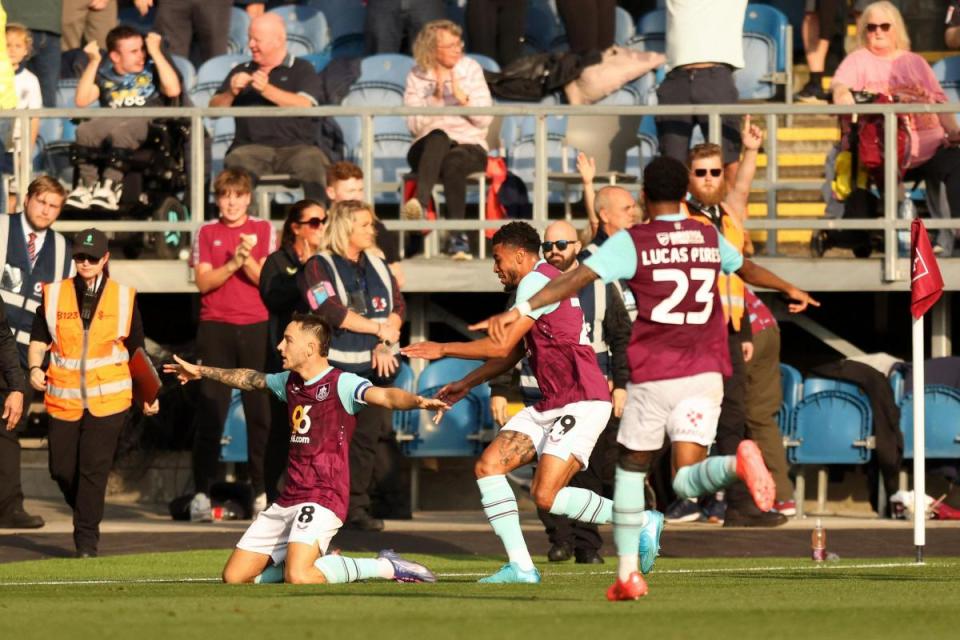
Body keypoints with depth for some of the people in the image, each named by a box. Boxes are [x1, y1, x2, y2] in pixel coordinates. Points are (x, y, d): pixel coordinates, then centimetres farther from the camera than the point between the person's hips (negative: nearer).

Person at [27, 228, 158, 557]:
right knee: (62, 468, 3)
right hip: (63, 398, 2)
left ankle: (87, 538, -3)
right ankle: (86, 514, 31)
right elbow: (38, 340, 9)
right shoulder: (54, 295, 5)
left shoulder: (123, 297, 4)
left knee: (94, 468, -9)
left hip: (108, 397, -2)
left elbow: (137, 350, 11)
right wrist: (35, 368, -11)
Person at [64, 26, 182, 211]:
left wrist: (156, 53, 0)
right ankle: (88, 186, -28)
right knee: (84, 131, -31)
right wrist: (93, 62, 7)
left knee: (120, 131, -39)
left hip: (145, 121, -3)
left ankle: (110, 186, -39)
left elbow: (173, 90, -4)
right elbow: (81, 100, 9)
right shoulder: (104, 74, 21)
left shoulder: (151, 69, 15)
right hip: (109, 118, 3)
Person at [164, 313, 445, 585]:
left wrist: (417, 401, -51)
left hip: (322, 500, -8)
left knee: (298, 577, -29)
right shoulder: (290, 382, 13)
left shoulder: (342, 384, -12)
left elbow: (384, 396, -29)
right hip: (288, 500, 8)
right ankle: (323, 563, 19)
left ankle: (385, 567, -7)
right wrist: (202, 372, 46)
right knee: (235, 577, 6)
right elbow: (251, 379, 33)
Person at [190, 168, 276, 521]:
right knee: (211, 411, -3)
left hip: (256, 328, 0)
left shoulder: (263, 230, 8)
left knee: (260, 409, -2)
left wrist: (247, 259, -17)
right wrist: (232, 264, -16)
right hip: (216, 329, 0)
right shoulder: (207, 233, 9)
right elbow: (203, 281, -1)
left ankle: (262, 491, 3)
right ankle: (202, 492, -1)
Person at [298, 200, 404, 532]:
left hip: (375, 365, 6)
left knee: (368, 436, 3)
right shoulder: (319, 266, -2)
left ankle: (357, 508, 10)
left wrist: (384, 344, -6)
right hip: (336, 366, -6)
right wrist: (378, 329, -10)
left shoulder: (378, 265, 17)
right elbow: (332, 311, -14)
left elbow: (398, 305, 11)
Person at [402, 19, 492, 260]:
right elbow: (415, 126, -2)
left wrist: (461, 97, -14)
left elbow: (484, 120, 1)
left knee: (454, 162, -37)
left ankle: (458, 236, -41)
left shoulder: (470, 70, 8)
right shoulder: (417, 77, 7)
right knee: (438, 137, -38)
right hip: (429, 149, 0)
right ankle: (420, 203, -60)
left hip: (469, 147, 0)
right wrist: (435, 98, -14)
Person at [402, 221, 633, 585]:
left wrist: (444, 349, -5)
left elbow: (502, 346, -15)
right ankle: (520, 565, -2)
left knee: (546, 496, -18)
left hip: (581, 401, -10)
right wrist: (467, 384, 31)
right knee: (488, 466, 0)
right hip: (550, 404, 10)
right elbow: (513, 354, 30)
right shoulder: (538, 282, 20)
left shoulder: (538, 281, -12)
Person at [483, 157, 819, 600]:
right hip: (705, 373, 3)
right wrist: (790, 290, 51)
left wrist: (522, 310, -21)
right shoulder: (710, 239, 12)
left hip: (652, 376, -3)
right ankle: (737, 463, -37)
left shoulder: (632, 242, -3)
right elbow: (749, 270, 32)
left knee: (630, 468, 17)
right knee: (686, 481, -4)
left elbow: (577, 278, -16)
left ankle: (629, 574, 16)